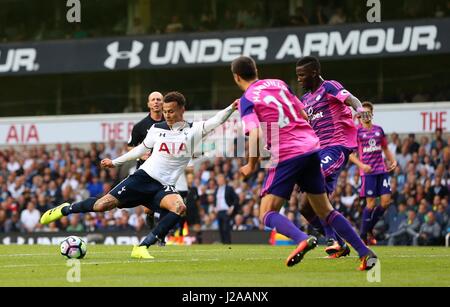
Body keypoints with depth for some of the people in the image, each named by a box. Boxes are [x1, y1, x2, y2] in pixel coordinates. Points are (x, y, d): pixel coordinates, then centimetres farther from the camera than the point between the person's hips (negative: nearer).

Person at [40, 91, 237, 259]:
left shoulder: (193, 131, -1)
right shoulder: (157, 129, 6)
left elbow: (215, 122, -16)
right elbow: (141, 149, 22)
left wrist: (231, 108, -35)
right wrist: (115, 162, 28)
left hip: (163, 187, -1)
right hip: (144, 177, 1)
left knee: (179, 207, -34)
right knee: (103, 205, -10)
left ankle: (142, 248, -29)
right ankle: (65, 210, 20)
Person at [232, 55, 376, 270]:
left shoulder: (247, 100, -2)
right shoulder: (278, 84, 16)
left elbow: (255, 134, -16)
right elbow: (303, 114, 20)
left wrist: (251, 165, -5)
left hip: (286, 156, -6)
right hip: (310, 148, 6)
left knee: (267, 214, -2)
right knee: (325, 211, 16)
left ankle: (303, 239, -31)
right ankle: (365, 252, 6)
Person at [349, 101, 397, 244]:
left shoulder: (379, 130, 12)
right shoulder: (356, 132, -2)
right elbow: (350, 153, -3)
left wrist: (393, 161, 6)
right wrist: (361, 165, -16)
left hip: (382, 170, 5)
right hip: (368, 171, -5)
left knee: (386, 201, -4)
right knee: (371, 203, -7)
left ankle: (370, 228, 15)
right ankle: (363, 235, 6)